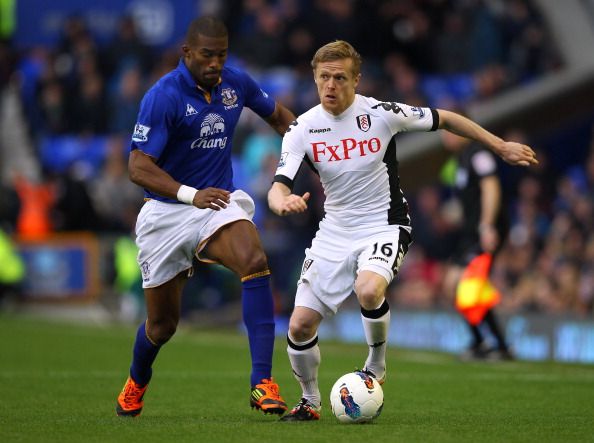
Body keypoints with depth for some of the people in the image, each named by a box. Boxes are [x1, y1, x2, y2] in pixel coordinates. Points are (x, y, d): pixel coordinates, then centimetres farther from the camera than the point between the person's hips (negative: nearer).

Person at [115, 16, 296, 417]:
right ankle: (136, 383, 45)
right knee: (162, 323, 8)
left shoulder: (236, 82, -1)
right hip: (166, 213, -3)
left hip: (218, 201, 3)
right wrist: (191, 195, -35)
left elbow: (277, 116, 20)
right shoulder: (163, 96, -18)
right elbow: (139, 167, -22)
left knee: (255, 261, -30)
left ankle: (263, 383, -32)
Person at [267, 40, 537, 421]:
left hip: (383, 228, -3)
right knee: (300, 326, -4)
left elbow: (444, 119, 2)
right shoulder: (303, 130, -6)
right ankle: (310, 401, 23)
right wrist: (282, 201, -38)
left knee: (368, 291, -35)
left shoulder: (381, 114, -12)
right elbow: (278, 188, -12)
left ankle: (377, 365, -5)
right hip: (334, 232, 4)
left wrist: (501, 146, 6)